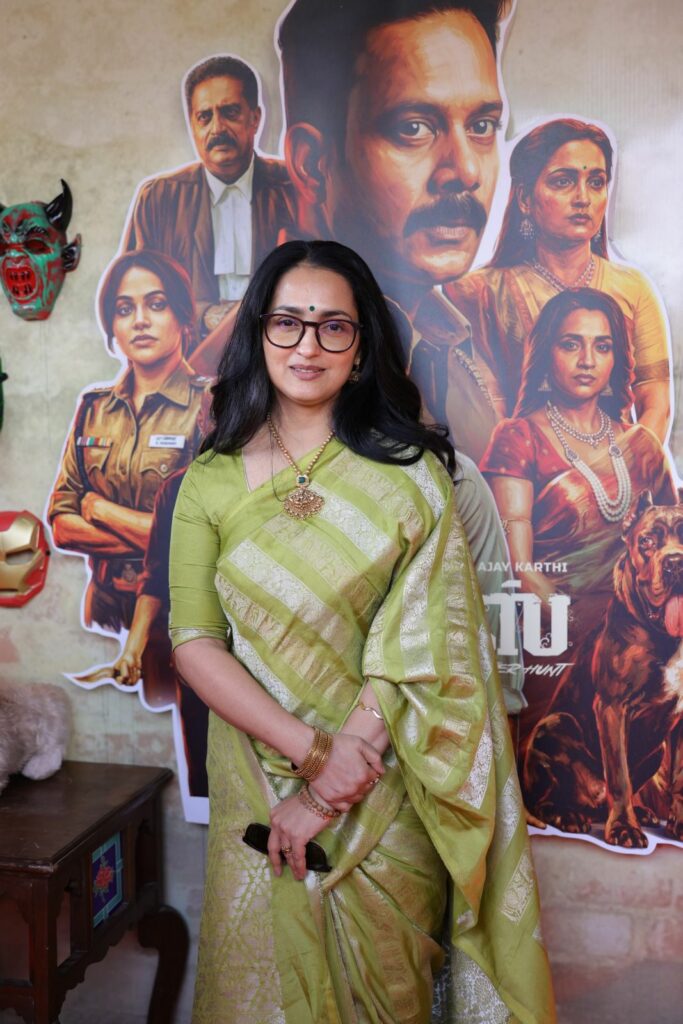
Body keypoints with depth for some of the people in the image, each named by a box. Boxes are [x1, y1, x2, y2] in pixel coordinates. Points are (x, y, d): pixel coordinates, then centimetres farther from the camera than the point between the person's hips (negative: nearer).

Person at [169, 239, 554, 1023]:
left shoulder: (409, 475, -7)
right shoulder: (211, 481, -2)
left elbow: (418, 650, -13)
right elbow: (194, 644, -8)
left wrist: (328, 793, -16)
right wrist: (310, 749, -18)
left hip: (384, 798, -1)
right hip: (256, 777, 1)